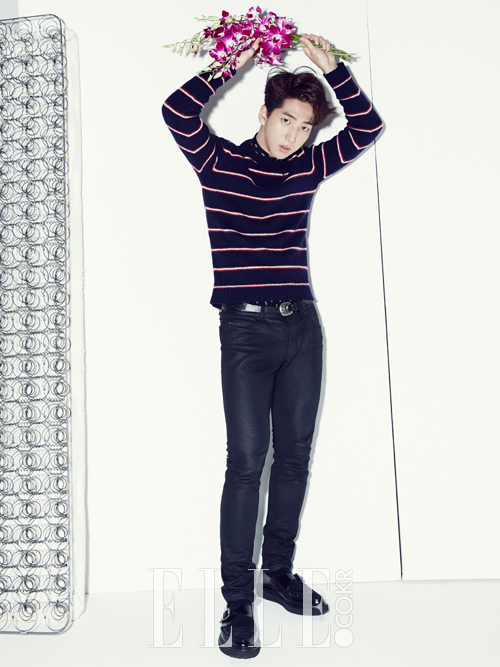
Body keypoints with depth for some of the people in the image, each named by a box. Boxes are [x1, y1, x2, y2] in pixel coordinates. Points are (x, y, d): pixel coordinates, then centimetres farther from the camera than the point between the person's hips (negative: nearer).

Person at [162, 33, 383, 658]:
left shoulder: (308, 167, 12)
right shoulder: (218, 162, 2)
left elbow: (367, 126, 11)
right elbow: (177, 111, -12)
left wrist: (331, 67, 3)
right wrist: (233, 64, -9)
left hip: (302, 326, 5)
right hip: (246, 329, -4)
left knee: (294, 457, 9)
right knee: (246, 460, -9)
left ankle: (279, 573, 25)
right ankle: (237, 600, 2)